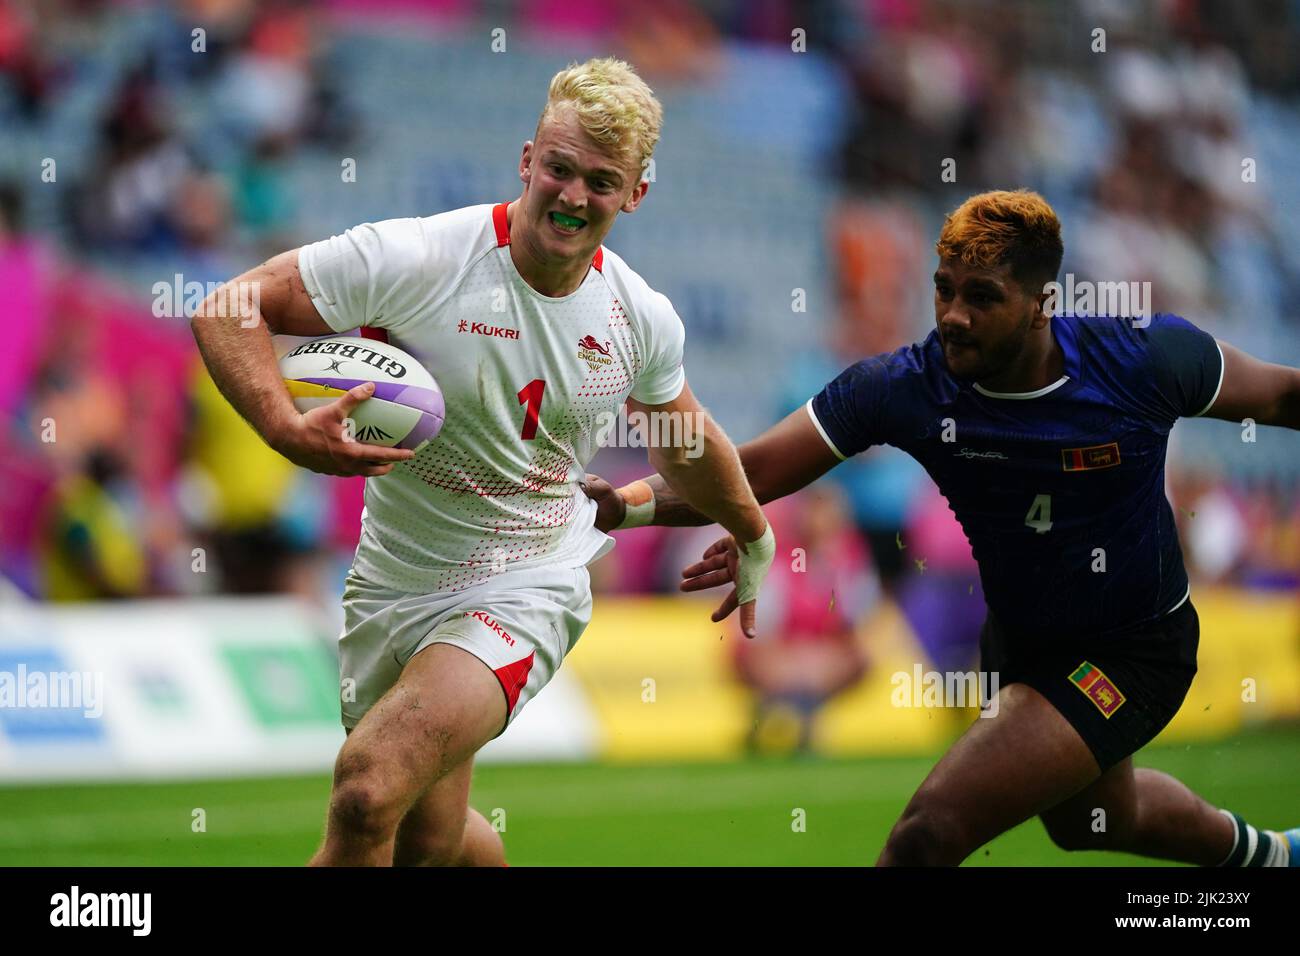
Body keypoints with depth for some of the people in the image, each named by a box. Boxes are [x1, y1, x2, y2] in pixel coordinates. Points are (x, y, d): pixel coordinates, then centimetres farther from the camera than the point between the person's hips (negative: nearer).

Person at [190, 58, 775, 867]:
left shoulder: (644, 320, -3)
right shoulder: (417, 260, -17)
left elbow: (686, 444, 19)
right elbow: (226, 311, -14)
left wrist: (755, 543, 34)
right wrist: (290, 431, -30)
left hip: (526, 591, -1)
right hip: (394, 582, 1)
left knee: (369, 792, -25)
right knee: (429, 841, 10)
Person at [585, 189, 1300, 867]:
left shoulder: (1147, 358, -26)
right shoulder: (904, 386, -21)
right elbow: (752, 472, -24)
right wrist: (625, 502, -38)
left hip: (1130, 656, -5)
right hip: (1015, 640, 5)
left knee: (927, 835, -23)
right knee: (1089, 819, 35)